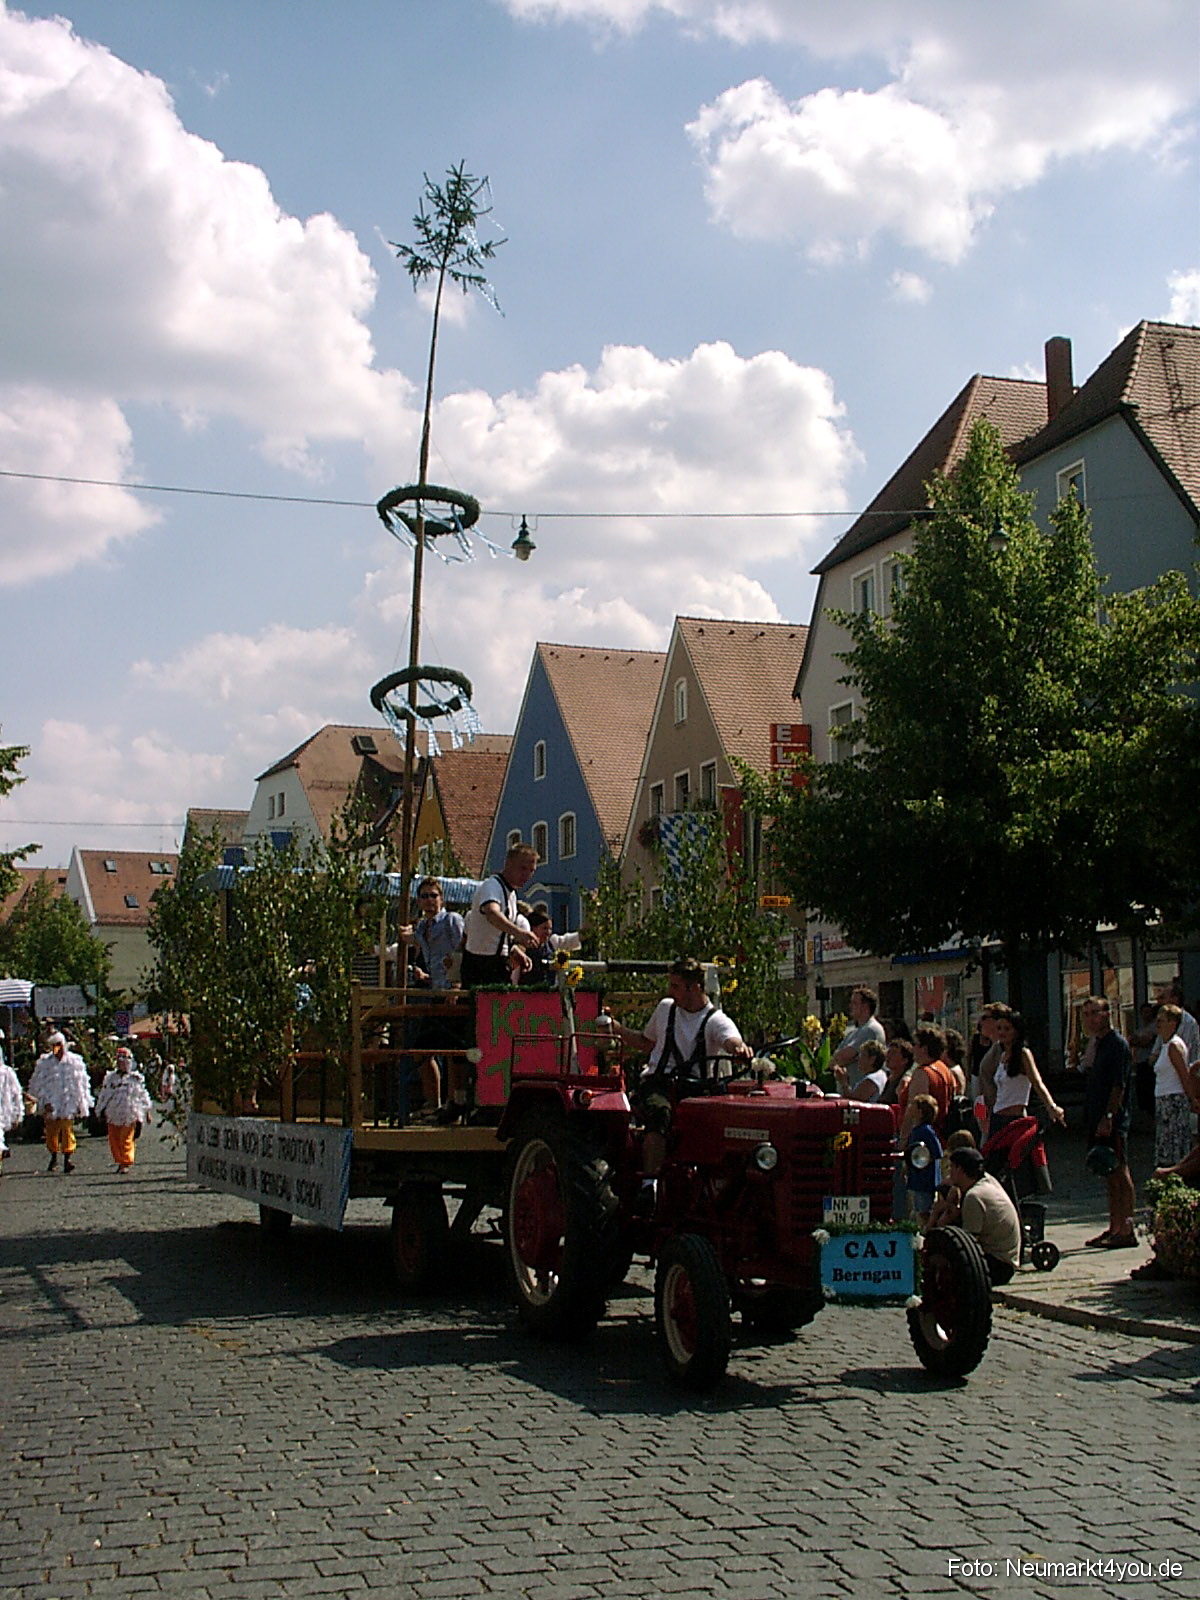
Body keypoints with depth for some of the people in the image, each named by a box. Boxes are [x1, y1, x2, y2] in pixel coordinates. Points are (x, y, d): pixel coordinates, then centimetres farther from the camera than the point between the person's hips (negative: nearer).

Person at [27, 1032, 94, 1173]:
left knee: (68, 1130, -9)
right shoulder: (44, 1063, 2)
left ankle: (67, 1158, -8)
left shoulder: (74, 1061, 2)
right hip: (51, 1103, 1)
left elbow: (82, 1083, 6)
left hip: (69, 1102, -1)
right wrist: (45, 1101, -7)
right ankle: (53, 1156, 25)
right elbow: (39, 1084, 1)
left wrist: (81, 1103, 5)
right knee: (51, 1131, 7)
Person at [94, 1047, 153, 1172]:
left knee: (126, 1140, -5)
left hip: (129, 1115, -3)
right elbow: (103, 1096, 15)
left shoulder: (136, 1078, 3)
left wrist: (147, 1112, 9)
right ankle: (120, 1162, 15)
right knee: (114, 1140, 3)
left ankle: (126, 1163, 3)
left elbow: (143, 1095, 8)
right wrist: (100, 1111, 13)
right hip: (113, 1116, 3)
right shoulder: (110, 1078, 10)